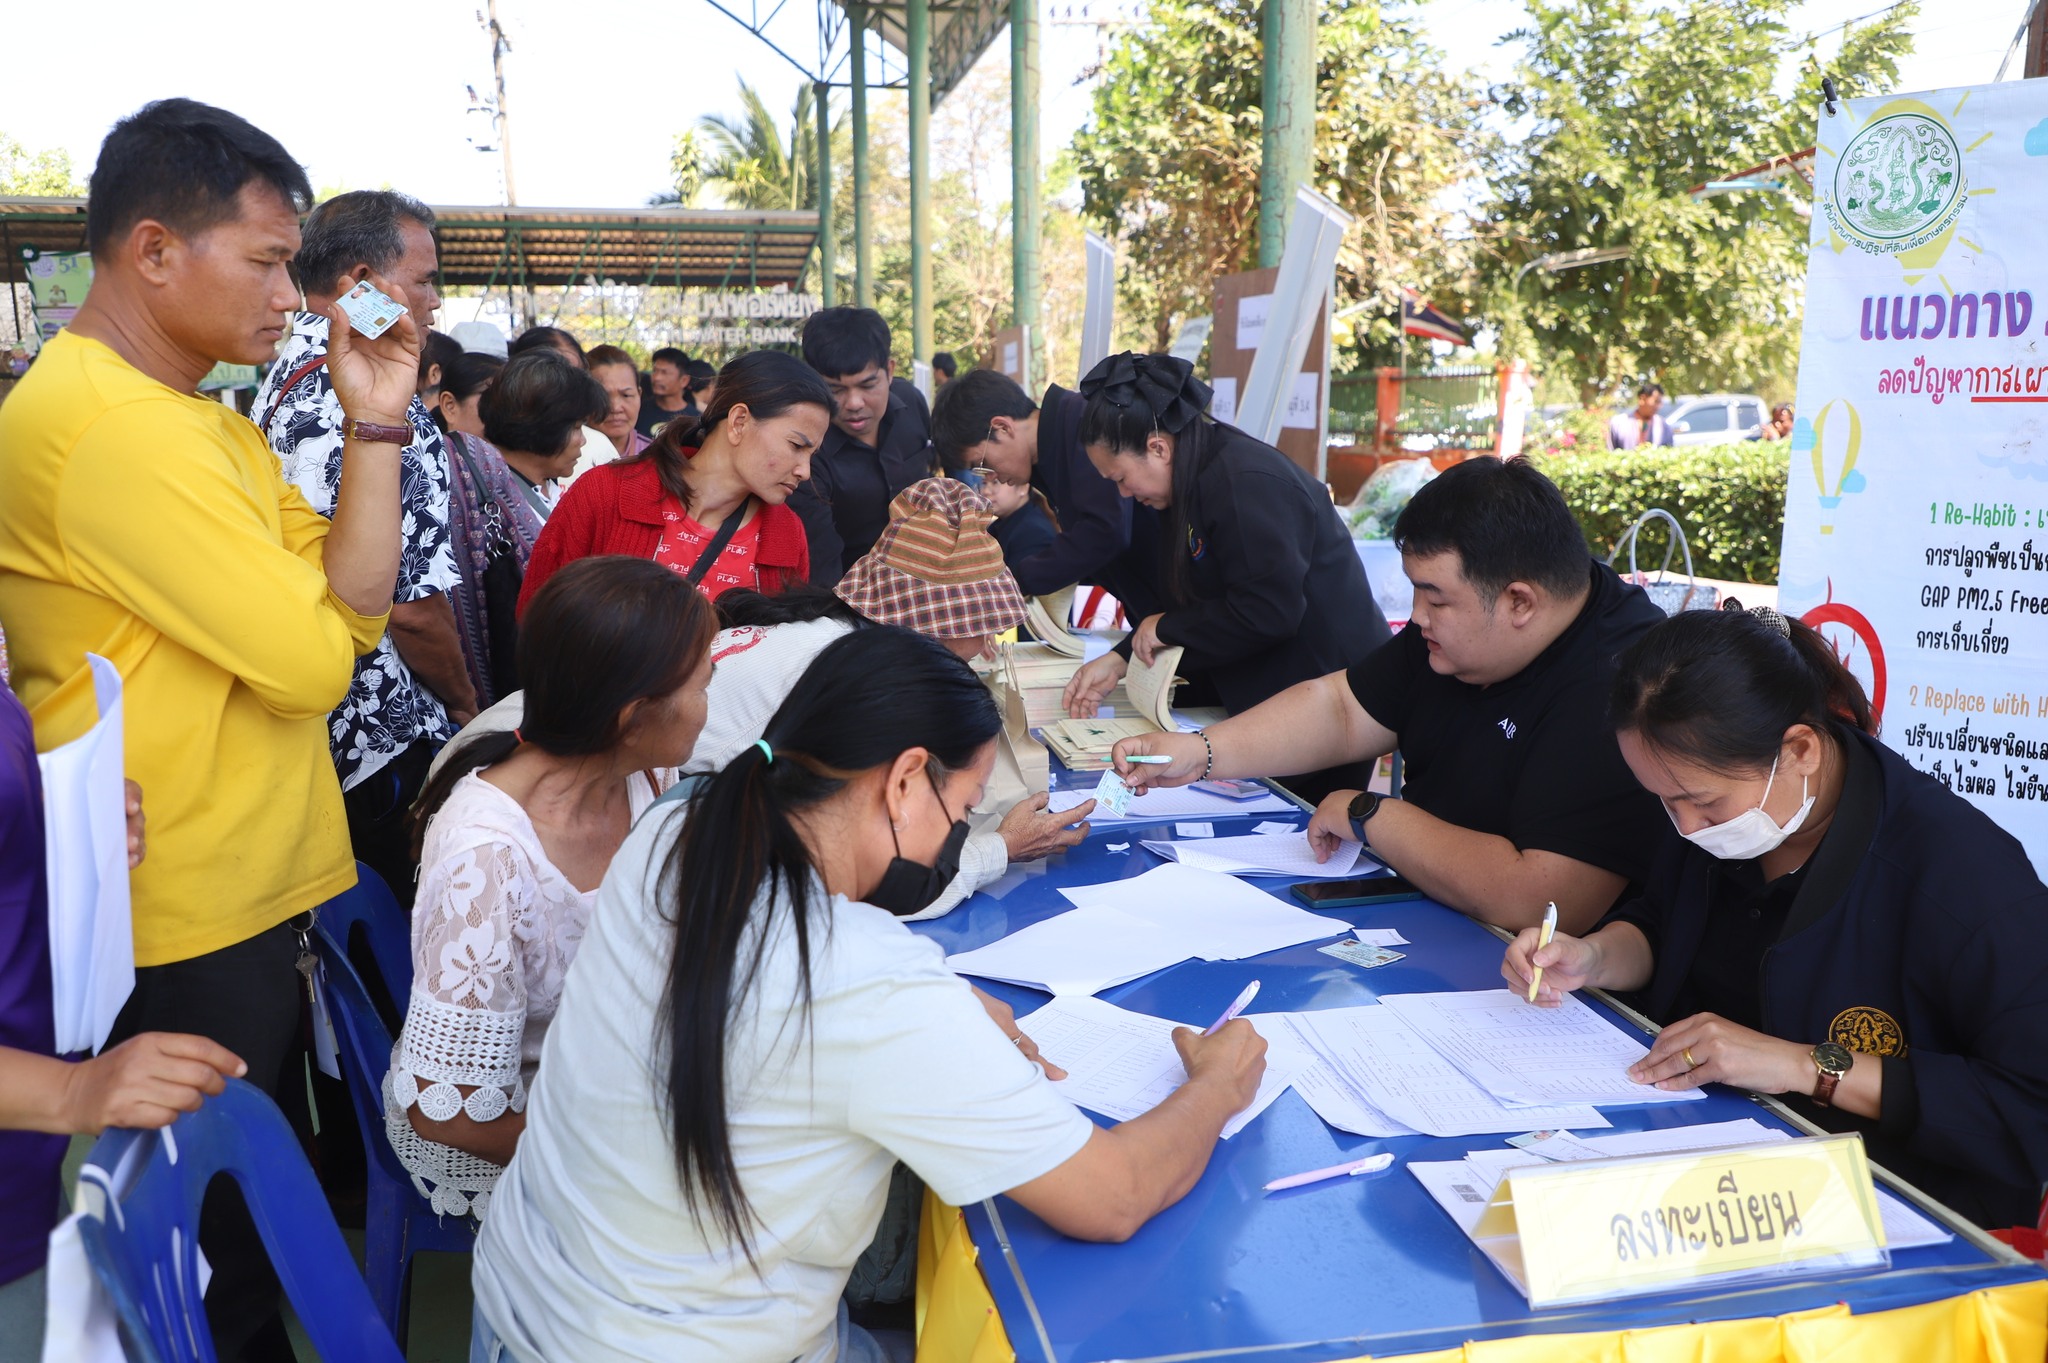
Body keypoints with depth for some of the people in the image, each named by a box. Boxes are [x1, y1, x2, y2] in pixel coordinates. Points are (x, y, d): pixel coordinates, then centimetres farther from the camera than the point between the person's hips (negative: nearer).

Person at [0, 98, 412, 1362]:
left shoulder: (202, 421, 11)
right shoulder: (116, 427, -21)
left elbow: (354, 607, 4)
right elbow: (315, 661, -22)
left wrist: (376, 422, -3)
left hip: (248, 890, 9)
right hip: (187, 926, -9)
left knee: (250, 1222, 24)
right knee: (211, 1258, 10)